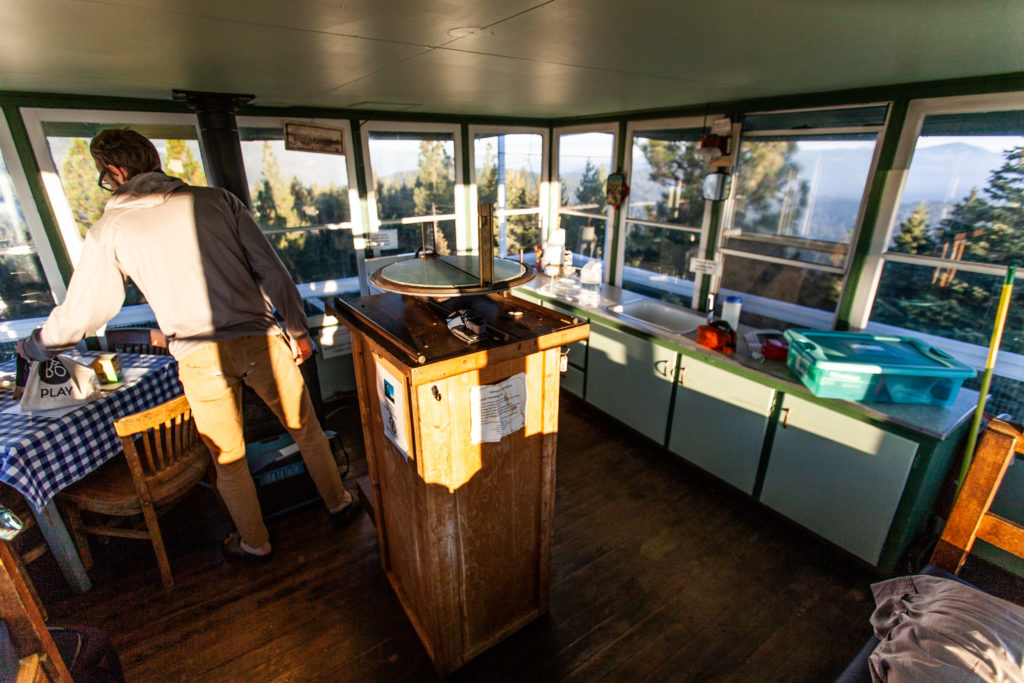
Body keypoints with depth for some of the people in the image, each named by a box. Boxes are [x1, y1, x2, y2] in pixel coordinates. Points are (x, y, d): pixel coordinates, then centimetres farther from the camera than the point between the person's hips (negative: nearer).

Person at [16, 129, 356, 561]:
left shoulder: (110, 229, 5)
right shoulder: (216, 200, 6)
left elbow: (78, 315, 12)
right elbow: (271, 270, 2)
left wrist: (31, 347, 32)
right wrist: (298, 331, 10)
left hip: (199, 359, 0)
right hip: (260, 341, 1)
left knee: (228, 460, 19)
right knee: (305, 427, 19)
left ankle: (253, 542, 38)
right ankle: (338, 503, 37)